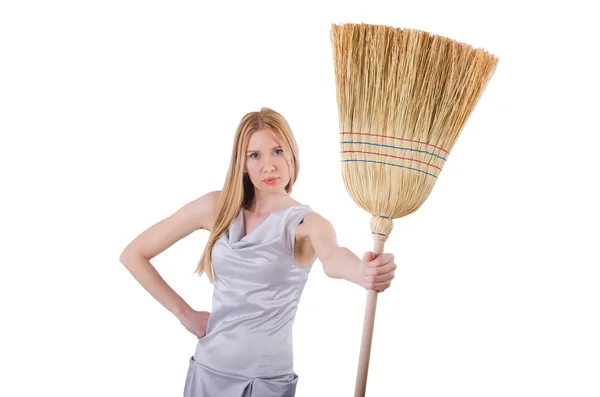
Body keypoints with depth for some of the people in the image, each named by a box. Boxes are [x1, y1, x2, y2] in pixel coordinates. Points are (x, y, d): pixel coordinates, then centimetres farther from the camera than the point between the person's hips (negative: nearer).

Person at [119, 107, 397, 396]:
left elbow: (331, 259, -37)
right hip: (208, 371, 3)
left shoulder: (307, 223, -12)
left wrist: (362, 272, -59)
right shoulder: (217, 207, -4)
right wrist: (184, 313, -2)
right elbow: (134, 254, 2)